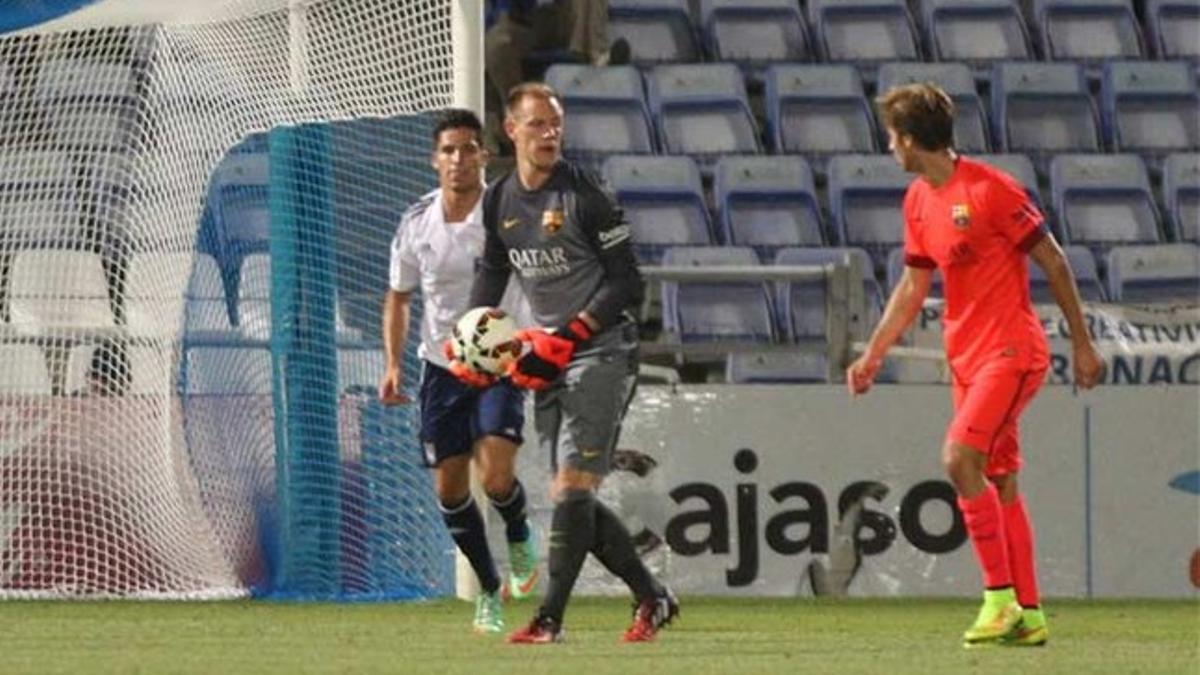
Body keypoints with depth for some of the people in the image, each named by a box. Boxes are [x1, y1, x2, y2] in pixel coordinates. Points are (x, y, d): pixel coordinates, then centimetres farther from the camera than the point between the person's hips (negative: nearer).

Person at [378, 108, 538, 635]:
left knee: (495, 477, -19)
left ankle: (520, 538, 16)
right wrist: (393, 365, 3)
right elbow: (398, 296, 12)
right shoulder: (416, 223, -1)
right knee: (450, 490, 3)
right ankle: (489, 590, 22)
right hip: (441, 367, 3)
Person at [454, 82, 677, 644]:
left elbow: (626, 284, -11)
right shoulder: (499, 202, 8)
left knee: (571, 486, -14)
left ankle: (549, 618, -14)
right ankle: (652, 598, 18)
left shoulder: (584, 195, -12)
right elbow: (493, 271, 24)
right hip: (548, 358, 7)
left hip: (602, 350, -7)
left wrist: (571, 334, -19)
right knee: (574, 498, 5)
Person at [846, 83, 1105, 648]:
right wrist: (872, 356, 18)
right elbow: (912, 288, 21)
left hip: (1011, 351, -8)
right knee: (999, 481, 7)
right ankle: (1028, 615, 11)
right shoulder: (918, 201, 10)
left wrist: (1082, 345, -4)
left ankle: (1000, 595, -16)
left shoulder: (989, 189, -14)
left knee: (960, 457, -21)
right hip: (965, 355, 8)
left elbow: (1053, 263, -8)